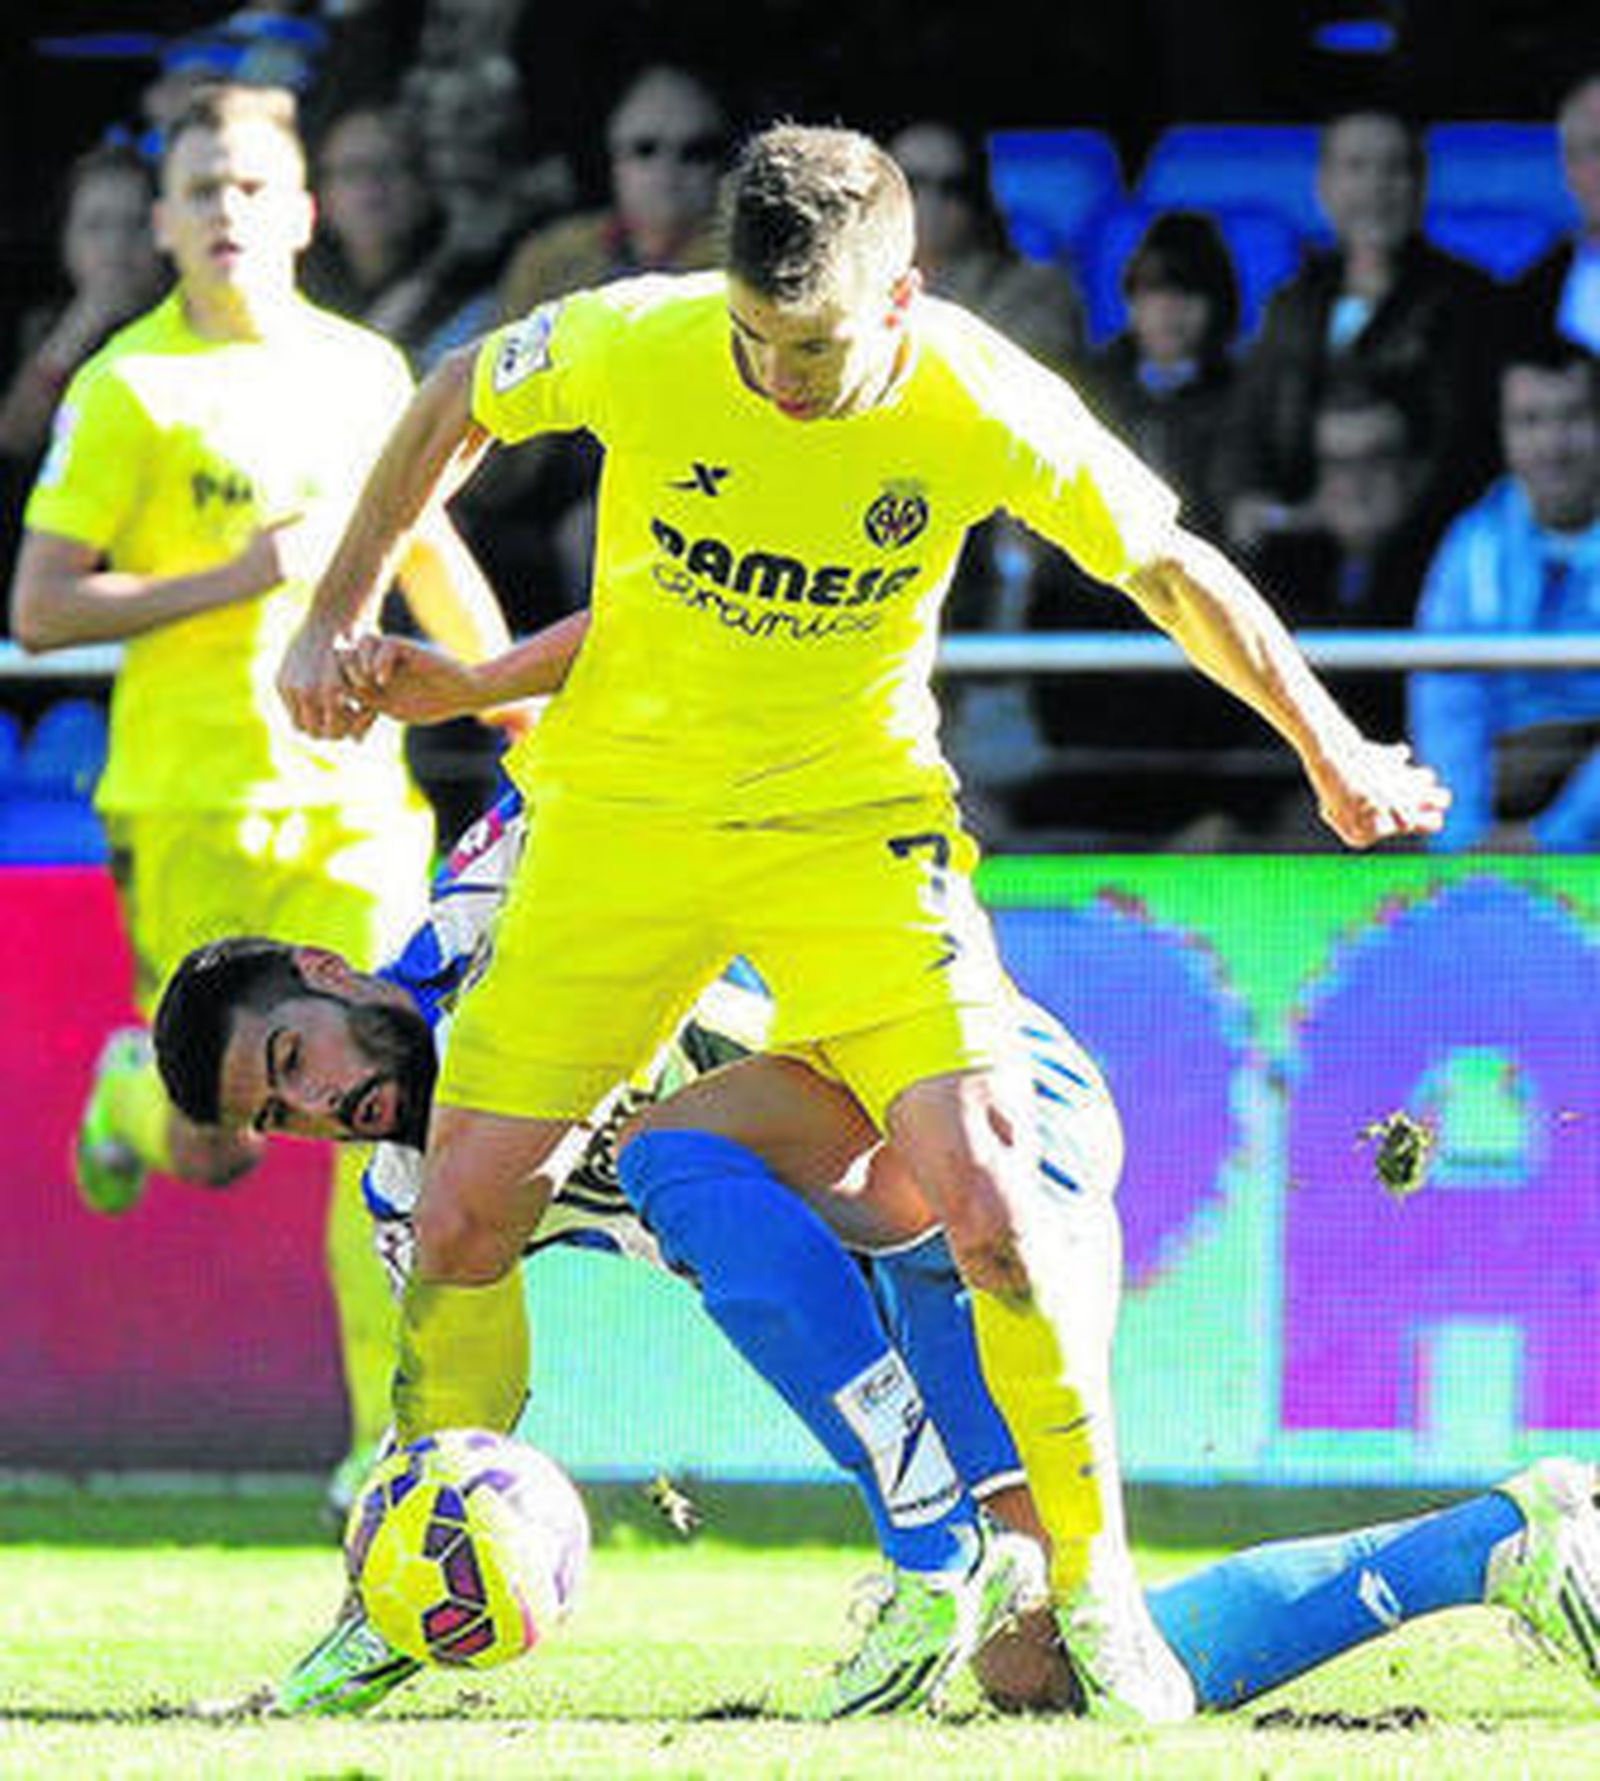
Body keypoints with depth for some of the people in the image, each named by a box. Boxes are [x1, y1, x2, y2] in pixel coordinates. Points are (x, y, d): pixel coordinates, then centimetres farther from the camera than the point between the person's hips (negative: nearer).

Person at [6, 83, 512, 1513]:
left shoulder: (367, 369, 9)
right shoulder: (132, 387, -5)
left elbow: (428, 552, 25)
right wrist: (234, 581, -17)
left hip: (351, 793, 3)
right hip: (192, 805, -3)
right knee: (215, 1154, 0)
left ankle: (394, 1438, -7)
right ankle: (136, 1088, 37)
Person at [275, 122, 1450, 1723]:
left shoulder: (978, 407, -19)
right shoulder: (638, 345, -19)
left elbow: (1170, 570, -2)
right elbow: (451, 407, 3)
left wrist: (1333, 759, 6)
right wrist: (336, 618, 2)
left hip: (853, 817, -1)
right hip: (621, 805, 1)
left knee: (978, 1176, -20)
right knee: (465, 1211, -4)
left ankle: (1094, 1582, -5)